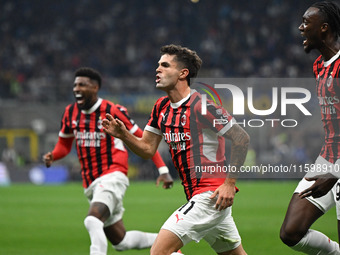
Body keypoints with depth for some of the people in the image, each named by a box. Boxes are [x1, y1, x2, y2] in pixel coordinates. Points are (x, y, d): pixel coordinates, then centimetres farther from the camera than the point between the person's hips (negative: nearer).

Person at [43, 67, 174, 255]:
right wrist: (52, 156, -2)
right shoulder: (71, 113, 8)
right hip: (91, 184, 7)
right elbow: (64, 145, 21)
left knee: (93, 220, -32)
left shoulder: (112, 111, -9)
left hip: (112, 176, -7)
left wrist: (163, 169, -6)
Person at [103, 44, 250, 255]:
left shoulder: (200, 105, -16)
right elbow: (147, 149, 13)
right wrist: (123, 134, -6)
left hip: (210, 194, -9)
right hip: (196, 195, 9)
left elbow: (242, 138, -14)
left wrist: (230, 183, -16)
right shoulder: (161, 107, 10)